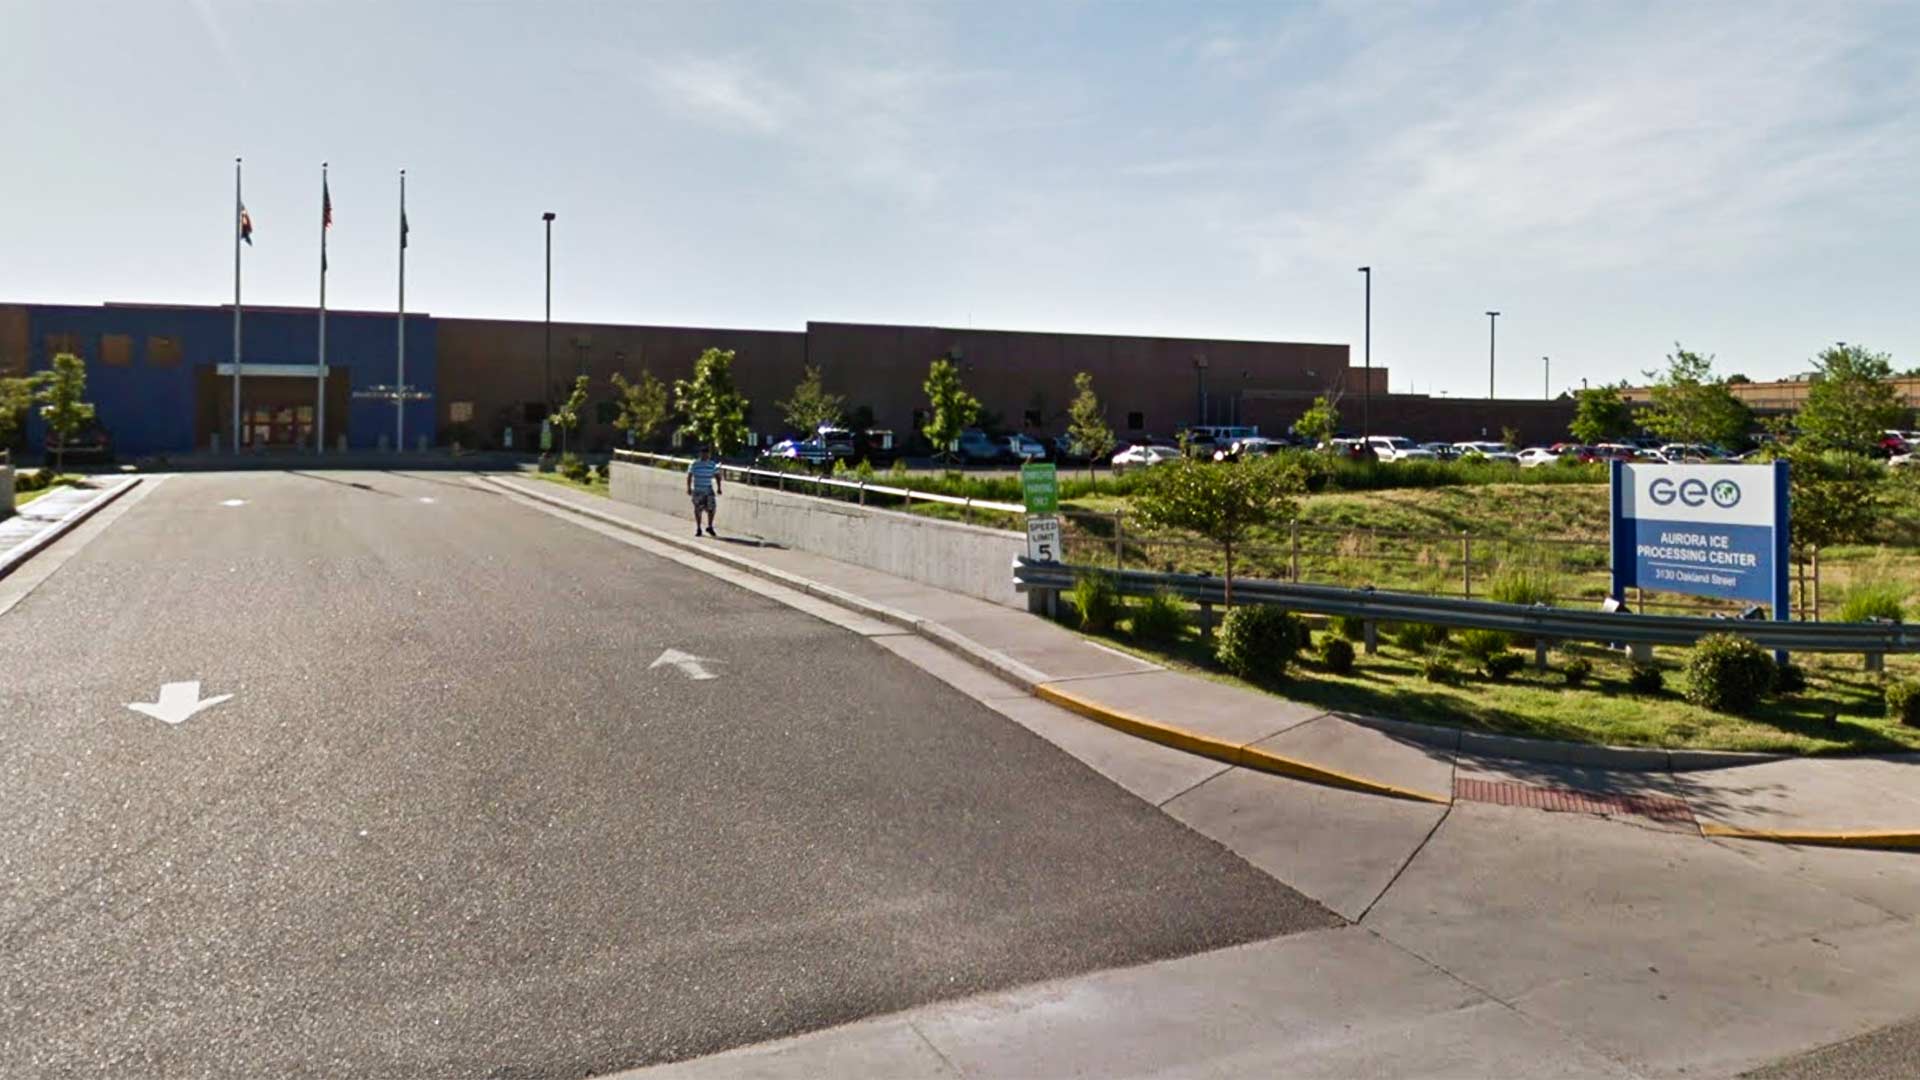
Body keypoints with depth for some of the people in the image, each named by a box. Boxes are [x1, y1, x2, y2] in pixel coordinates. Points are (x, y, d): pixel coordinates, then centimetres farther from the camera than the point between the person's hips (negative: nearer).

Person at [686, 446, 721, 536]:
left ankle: (710, 527, 10)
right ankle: (698, 529, 16)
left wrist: (718, 488, 1)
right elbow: (689, 476, 0)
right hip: (697, 491, -1)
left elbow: (717, 476, 7)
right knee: (697, 510, 4)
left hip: (709, 490, 1)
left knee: (711, 508, -7)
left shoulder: (713, 464, 3)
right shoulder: (694, 464, -3)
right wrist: (689, 488, -5)